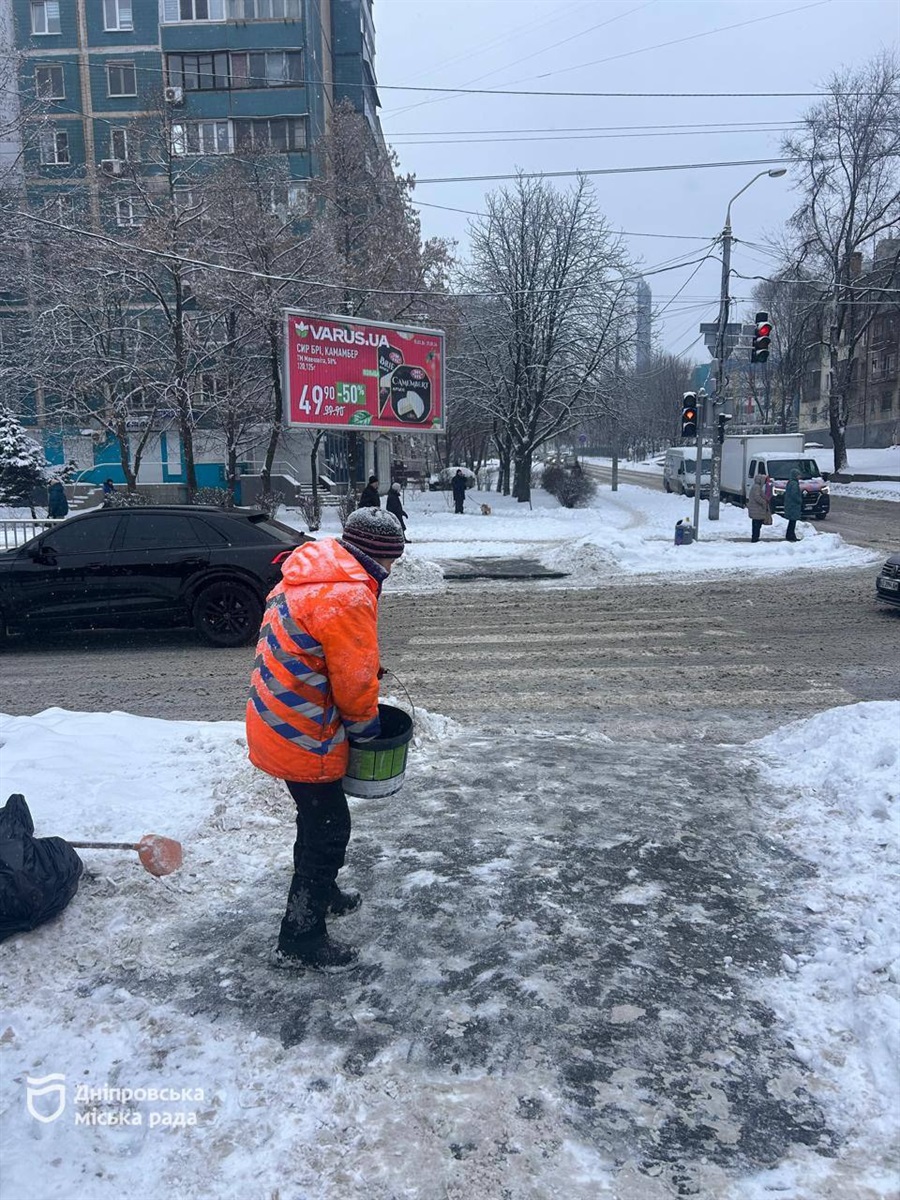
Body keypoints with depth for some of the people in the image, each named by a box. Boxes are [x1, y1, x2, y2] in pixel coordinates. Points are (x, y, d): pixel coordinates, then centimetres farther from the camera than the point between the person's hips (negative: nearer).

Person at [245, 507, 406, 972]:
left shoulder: (309, 572, 5)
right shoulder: (349, 598, -26)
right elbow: (355, 684, -20)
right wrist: (367, 729, -2)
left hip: (276, 720, 10)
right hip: (302, 737, -10)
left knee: (319, 817, 27)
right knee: (328, 829, 5)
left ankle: (321, 892, 48)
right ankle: (300, 942, 18)